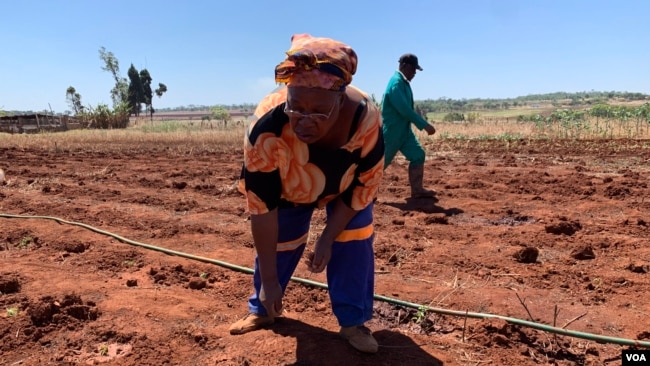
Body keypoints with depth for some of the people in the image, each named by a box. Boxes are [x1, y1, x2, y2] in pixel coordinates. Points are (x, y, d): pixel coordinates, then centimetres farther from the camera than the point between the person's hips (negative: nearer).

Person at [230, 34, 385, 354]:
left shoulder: (366, 119, -40)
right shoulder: (267, 127, -42)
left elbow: (364, 185, -23)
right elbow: (262, 207, -34)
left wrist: (327, 238, -22)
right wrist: (269, 280, -28)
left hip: (345, 183, 1)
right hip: (288, 187, 0)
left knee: (354, 242, -9)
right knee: (277, 243, 6)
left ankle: (353, 322, 9)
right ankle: (262, 310, 30)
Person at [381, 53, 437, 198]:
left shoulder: (404, 83, 11)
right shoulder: (396, 83, -21)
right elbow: (405, 110, -27)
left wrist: (423, 123, 16)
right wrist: (425, 125, -24)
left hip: (404, 130, 10)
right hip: (391, 131, -10)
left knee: (418, 154, 6)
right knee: (380, 161, -1)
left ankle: (417, 189, 11)